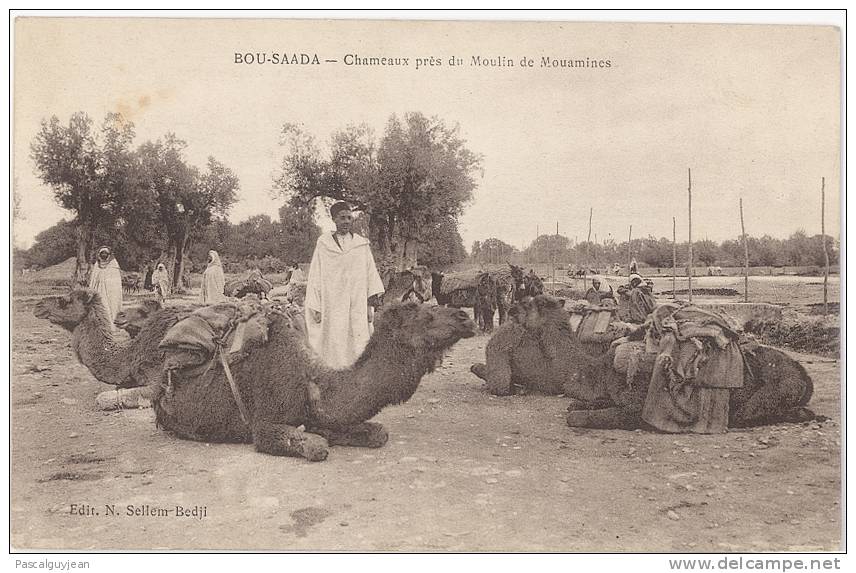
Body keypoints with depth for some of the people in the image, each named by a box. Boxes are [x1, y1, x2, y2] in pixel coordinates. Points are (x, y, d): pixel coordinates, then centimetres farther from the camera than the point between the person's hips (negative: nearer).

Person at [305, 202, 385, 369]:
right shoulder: (323, 244, 6)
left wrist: (370, 305, 0)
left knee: (357, 349, -4)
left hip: (357, 307, 1)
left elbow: (371, 275, 8)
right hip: (331, 307, -1)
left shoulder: (362, 245, 10)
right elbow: (315, 278, 6)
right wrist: (316, 309, 0)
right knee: (334, 351, -5)